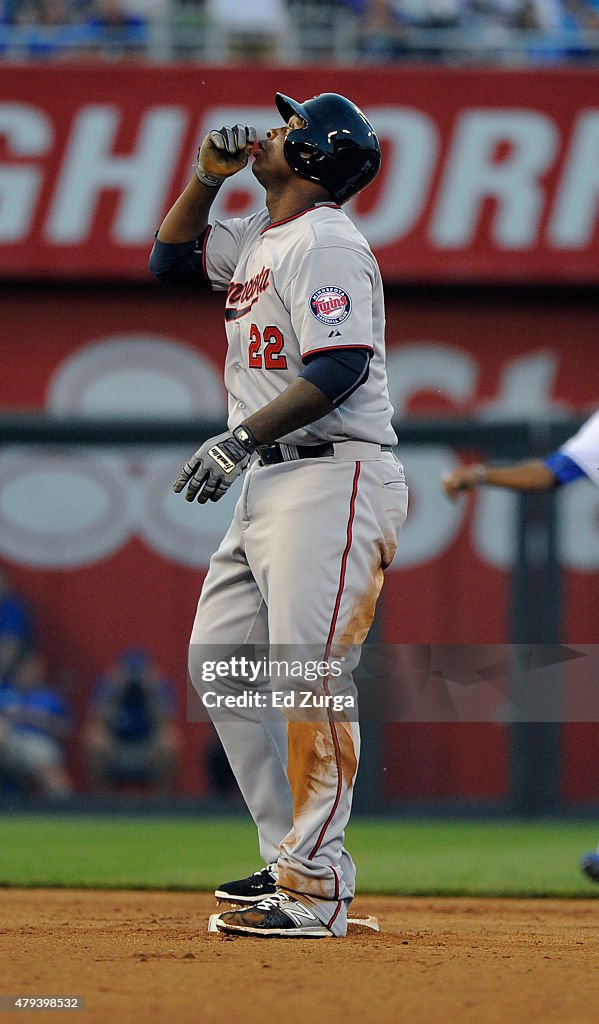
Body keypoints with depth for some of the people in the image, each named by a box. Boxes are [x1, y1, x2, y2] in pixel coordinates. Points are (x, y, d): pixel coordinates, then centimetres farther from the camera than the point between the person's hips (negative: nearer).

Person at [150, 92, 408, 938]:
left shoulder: (324, 243, -12)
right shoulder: (259, 239, 18)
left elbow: (341, 368, -22)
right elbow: (171, 257, 32)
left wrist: (241, 439, -24)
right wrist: (207, 175, 17)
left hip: (334, 479, -11)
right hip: (268, 484, 11)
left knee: (310, 676, -16)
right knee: (220, 664, 8)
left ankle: (314, 885, -19)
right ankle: (290, 857, 11)